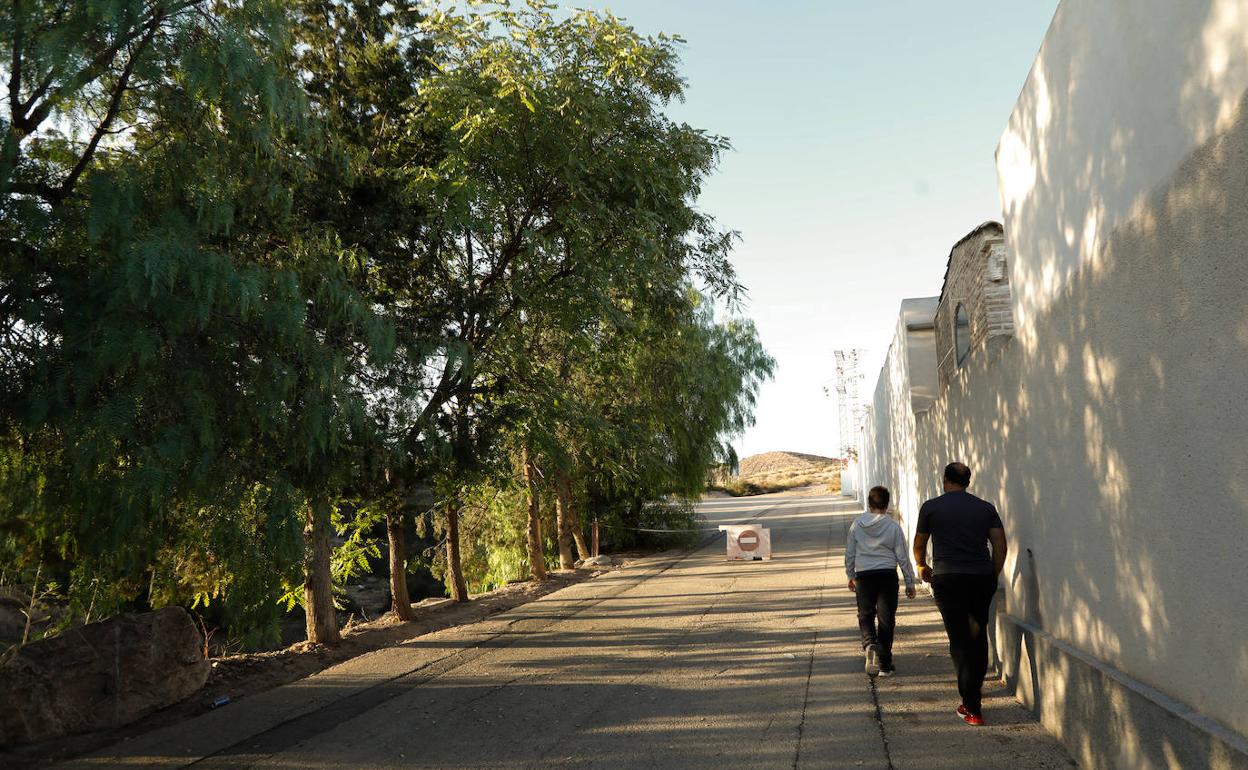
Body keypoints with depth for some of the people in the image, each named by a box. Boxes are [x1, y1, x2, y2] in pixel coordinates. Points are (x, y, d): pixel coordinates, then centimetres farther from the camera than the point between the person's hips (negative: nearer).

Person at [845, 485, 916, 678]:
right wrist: (910, 582, 8)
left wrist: (851, 576, 20)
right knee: (886, 619, 7)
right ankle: (884, 664, 11)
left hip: (864, 575, 1)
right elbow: (902, 557, 0)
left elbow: (849, 554, 6)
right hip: (888, 575, 0)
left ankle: (870, 645, -13)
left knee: (865, 615, 15)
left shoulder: (856, 525, 0)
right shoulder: (893, 527, -4)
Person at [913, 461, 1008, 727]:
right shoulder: (986, 508, 8)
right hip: (981, 578, 3)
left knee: (960, 640, -1)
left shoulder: (931, 507, 3)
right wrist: (993, 576, 15)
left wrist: (922, 567, 31)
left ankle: (972, 708, -4)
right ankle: (975, 690, 28)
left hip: (947, 578, -3)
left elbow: (919, 544, 13)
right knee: (979, 638, 17)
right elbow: (1000, 544, 4)